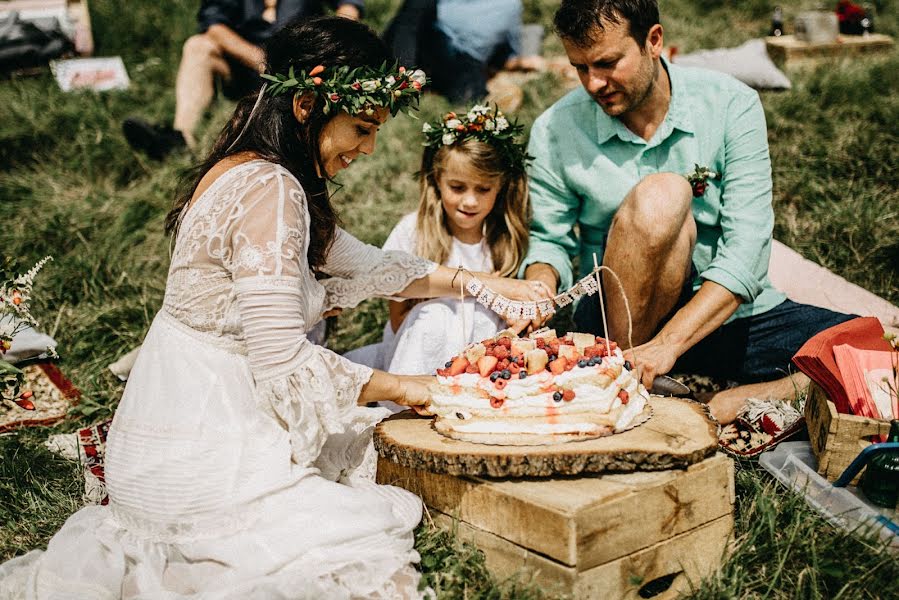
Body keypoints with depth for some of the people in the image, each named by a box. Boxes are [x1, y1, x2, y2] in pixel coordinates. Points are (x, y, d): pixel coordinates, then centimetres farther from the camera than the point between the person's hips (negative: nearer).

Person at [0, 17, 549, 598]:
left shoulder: (244, 171, 9)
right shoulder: (269, 190, -21)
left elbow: (355, 261, 18)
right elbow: (284, 362, -24)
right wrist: (398, 386, -9)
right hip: (200, 457, -10)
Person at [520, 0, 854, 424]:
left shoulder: (730, 105, -9)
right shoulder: (555, 131, -6)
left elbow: (745, 251, -17)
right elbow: (546, 241, 3)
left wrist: (667, 344, -28)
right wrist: (541, 287, -22)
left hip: (731, 312, 2)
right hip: (623, 321, -1)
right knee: (660, 196, -32)